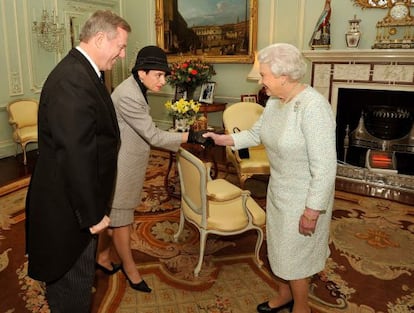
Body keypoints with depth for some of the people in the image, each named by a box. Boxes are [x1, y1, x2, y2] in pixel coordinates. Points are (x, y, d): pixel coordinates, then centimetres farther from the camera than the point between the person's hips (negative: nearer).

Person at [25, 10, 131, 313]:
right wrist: (92, 214, -20)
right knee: (75, 279, 10)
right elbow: (75, 155, -29)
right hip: (69, 207, -10)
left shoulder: (81, 71, 7)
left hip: (76, 198, 10)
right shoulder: (72, 81, -27)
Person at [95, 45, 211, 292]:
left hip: (124, 167, 9)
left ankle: (104, 257, 39)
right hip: (120, 169, -9)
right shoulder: (128, 96, -26)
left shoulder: (136, 89, 5)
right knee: (121, 220, 8)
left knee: (112, 215, 21)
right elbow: (153, 136, -25)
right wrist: (190, 137, -24)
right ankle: (130, 267, 26)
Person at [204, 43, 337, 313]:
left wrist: (312, 210, -23)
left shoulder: (314, 107, -28)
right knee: (280, 247, 23)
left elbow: (325, 167, -27)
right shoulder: (275, 101, -2)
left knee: (295, 254, 10)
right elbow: (256, 134, 13)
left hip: (303, 197, -8)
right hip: (278, 190, 8)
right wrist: (222, 139, 3)